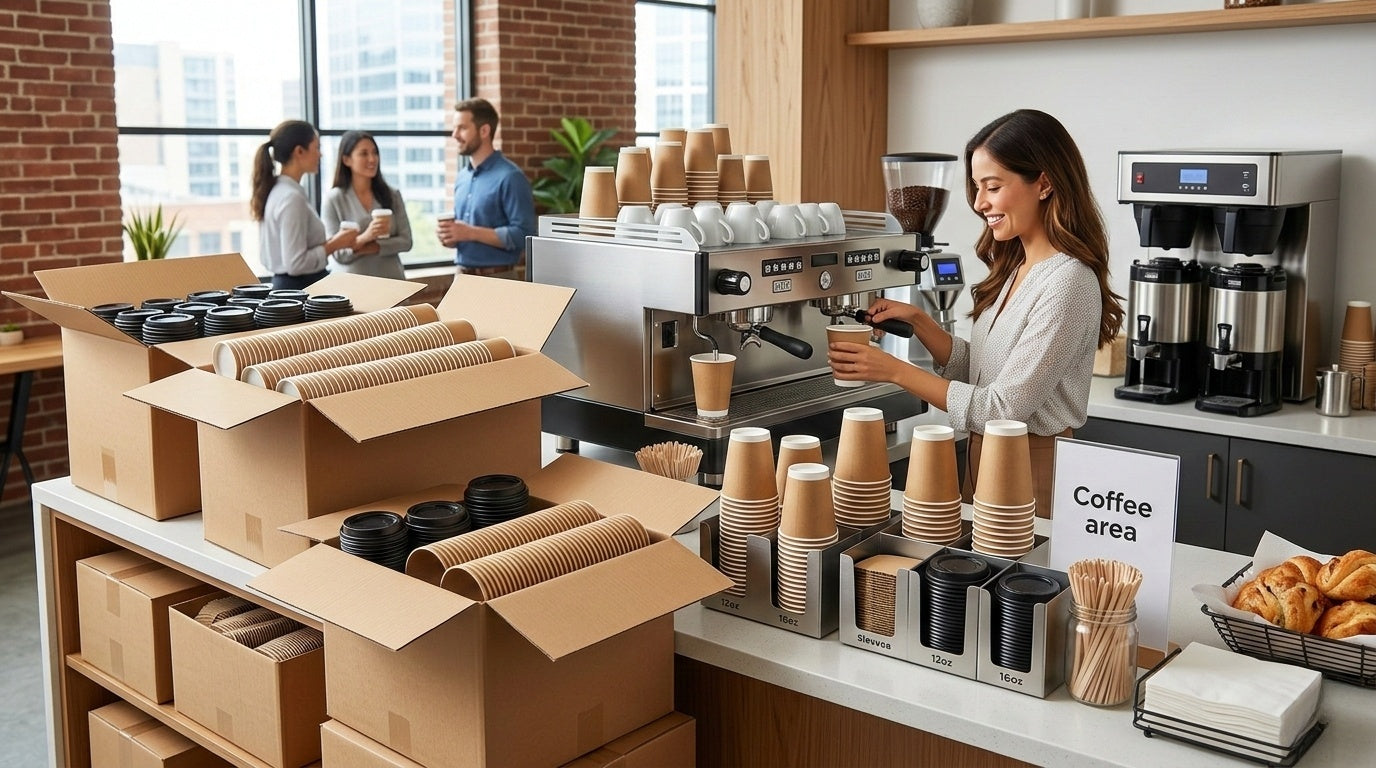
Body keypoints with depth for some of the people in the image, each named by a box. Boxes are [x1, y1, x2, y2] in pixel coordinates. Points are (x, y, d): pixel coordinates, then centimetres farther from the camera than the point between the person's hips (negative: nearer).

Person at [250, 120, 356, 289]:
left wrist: (330, 242, 9)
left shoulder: (276, 191, 10)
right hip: (299, 288, -10)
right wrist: (333, 244, -11)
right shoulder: (292, 198, -18)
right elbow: (295, 264, -22)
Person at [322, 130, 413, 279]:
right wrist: (364, 238, -22)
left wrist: (374, 247, -12)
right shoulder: (333, 199, -2)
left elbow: (406, 241, 1)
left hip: (392, 281, 3)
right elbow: (337, 253, -6)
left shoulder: (392, 195, 7)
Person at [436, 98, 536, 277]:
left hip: (496, 278, -7)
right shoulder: (463, 176, 12)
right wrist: (450, 236, 1)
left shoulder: (510, 177, -11)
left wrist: (471, 233, -20)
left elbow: (523, 234, -18)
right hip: (463, 276, 7)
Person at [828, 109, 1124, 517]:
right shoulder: (1015, 268, 7)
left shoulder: (1068, 283, -20)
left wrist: (895, 370, -20)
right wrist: (917, 321, -2)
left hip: (1033, 478, -8)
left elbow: (1004, 408, -22)